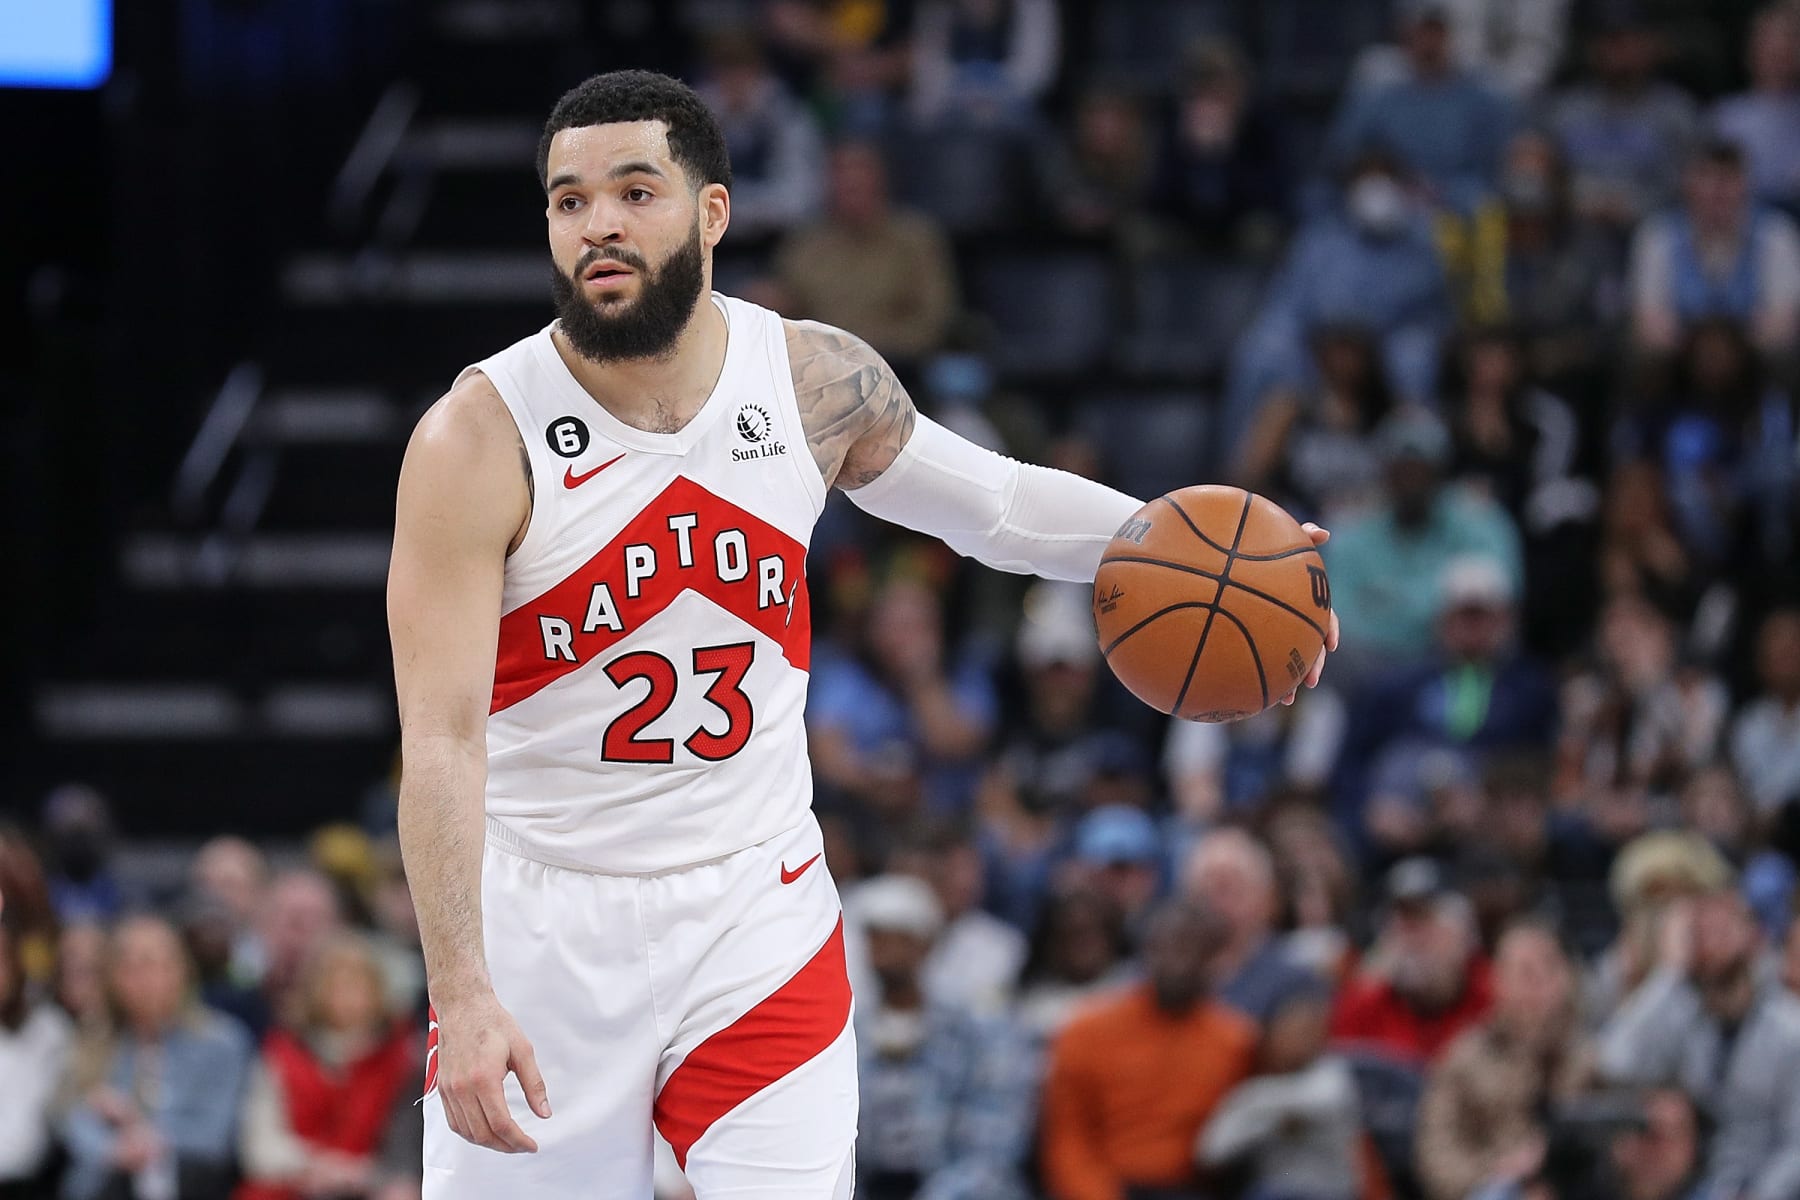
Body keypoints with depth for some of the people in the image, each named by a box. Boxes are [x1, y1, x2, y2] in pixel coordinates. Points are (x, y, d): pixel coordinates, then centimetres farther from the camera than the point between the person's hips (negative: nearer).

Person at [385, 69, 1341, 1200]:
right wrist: (461, 997, -27)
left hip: (758, 912, 2)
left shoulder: (816, 380, -2)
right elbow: (442, 737, -19)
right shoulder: (479, 439, -15)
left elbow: (988, 497, 17)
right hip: (541, 927, -2)